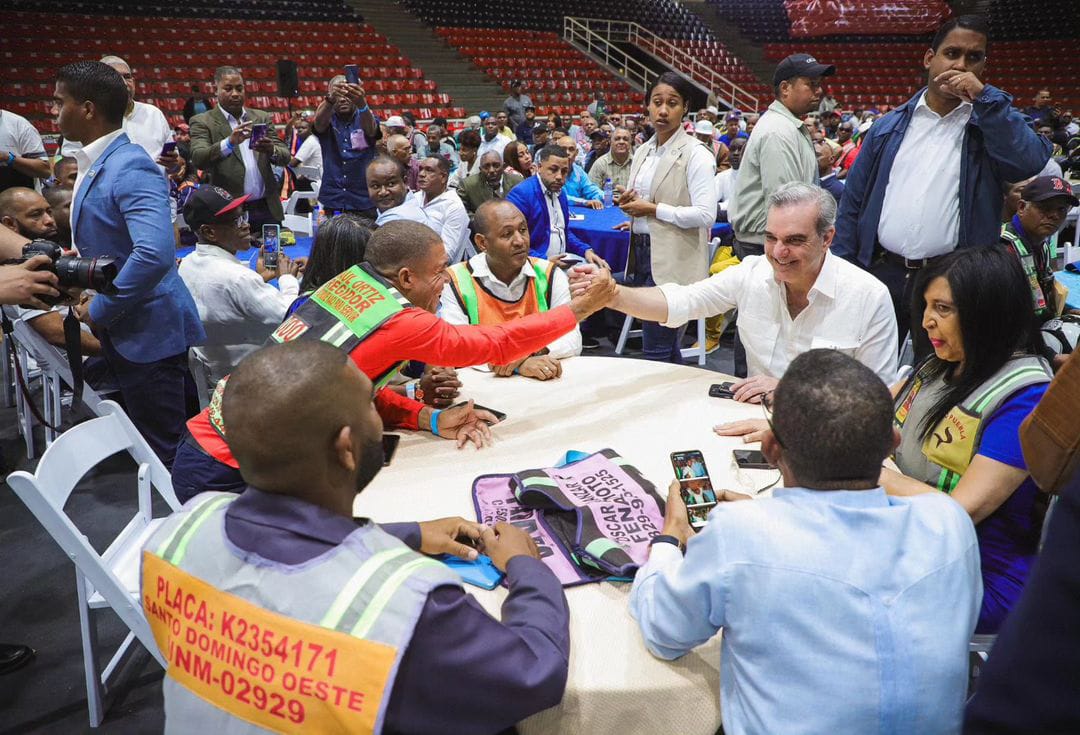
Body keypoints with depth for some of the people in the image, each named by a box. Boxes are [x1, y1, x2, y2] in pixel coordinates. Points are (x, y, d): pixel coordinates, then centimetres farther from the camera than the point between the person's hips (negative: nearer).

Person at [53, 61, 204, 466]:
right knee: (177, 447, 20)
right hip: (124, 329, 10)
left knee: (168, 454, 2)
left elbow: (155, 253, -33)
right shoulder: (95, 164, 12)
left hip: (147, 331, -10)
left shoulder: (130, 168, -19)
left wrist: (100, 310, -22)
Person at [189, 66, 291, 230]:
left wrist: (271, 150, -17)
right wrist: (230, 142, -29)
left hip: (267, 209, 3)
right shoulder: (202, 122, 3)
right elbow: (198, 158, -13)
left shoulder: (262, 118, 13)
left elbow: (285, 157, 6)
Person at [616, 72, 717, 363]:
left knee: (656, 351, -6)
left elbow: (706, 215, -18)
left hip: (673, 261, -7)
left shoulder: (695, 154, -9)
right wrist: (629, 202, 1)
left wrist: (653, 210, -14)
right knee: (667, 348, 17)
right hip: (642, 252, 7)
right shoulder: (642, 151, 13)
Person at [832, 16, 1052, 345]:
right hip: (880, 274, 2)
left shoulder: (993, 123, 5)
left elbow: (1030, 163, -17)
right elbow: (853, 201, 7)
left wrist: (984, 96, -14)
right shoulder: (889, 127, 8)